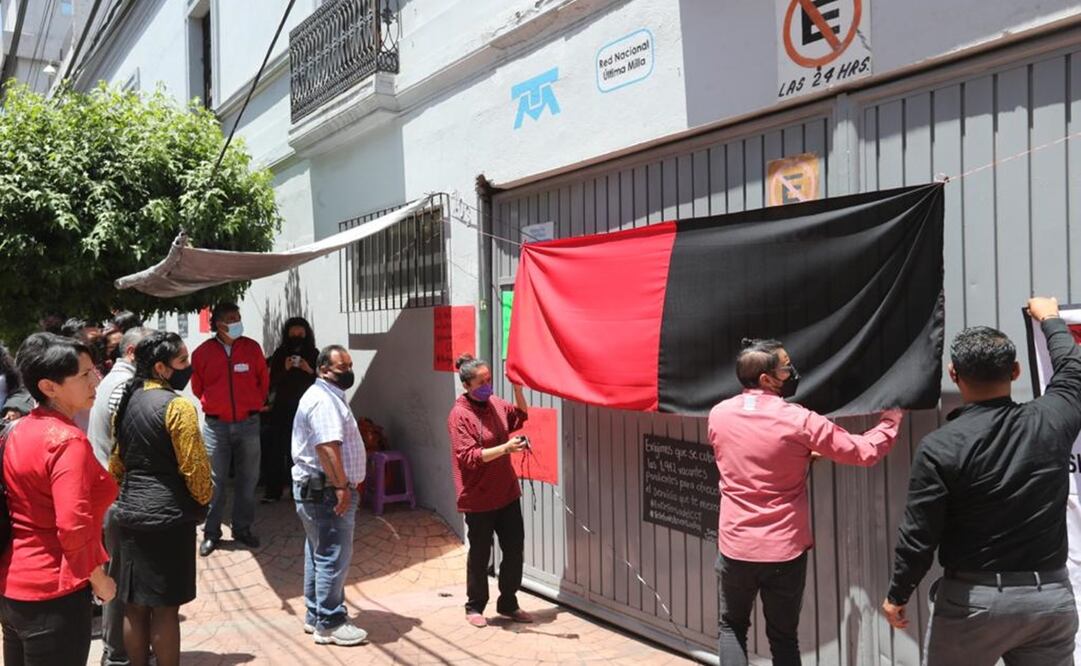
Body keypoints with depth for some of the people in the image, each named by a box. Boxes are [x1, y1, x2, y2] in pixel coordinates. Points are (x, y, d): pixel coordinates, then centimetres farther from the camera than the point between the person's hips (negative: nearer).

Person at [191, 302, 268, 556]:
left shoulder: (252, 348, 0)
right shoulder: (203, 352, -4)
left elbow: (263, 381, 12)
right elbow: (197, 386, 11)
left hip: (248, 423, 1)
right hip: (216, 425, -1)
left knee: (248, 479, 7)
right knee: (215, 481, 4)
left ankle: (242, 528, 21)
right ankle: (211, 532, 16)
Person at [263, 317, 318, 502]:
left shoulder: (313, 354, 5)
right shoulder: (280, 354, 5)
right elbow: (271, 382, 2)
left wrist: (310, 370, -12)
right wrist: (284, 369, -13)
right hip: (281, 408, 0)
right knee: (276, 449, -5)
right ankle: (272, 490, 0)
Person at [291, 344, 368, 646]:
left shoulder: (329, 396, 17)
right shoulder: (324, 400, -18)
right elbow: (327, 447, -28)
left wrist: (344, 484, 23)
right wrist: (342, 486, -27)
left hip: (317, 490, 11)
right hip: (327, 491, -11)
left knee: (319, 554, 17)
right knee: (333, 556, -4)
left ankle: (315, 615, 28)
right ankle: (329, 624, 5)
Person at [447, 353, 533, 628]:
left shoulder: (495, 403, 4)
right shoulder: (460, 415, -16)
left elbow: (520, 416, 23)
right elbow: (470, 457, -21)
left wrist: (517, 388, 8)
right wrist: (506, 448, -30)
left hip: (507, 492, 7)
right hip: (479, 499, -6)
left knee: (515, 549, 11)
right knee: (480, 554, 8)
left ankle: (508, 603, 27)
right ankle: (474, 607, 26)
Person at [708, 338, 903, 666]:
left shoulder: (718, 415, -3)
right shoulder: (798, 420, -14)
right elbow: (865, 452, -5)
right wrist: (892, 418, 11)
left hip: (735, 547, 2)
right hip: (785, 550, -2)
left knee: (731, 627, 21)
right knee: (783, 636, 17)